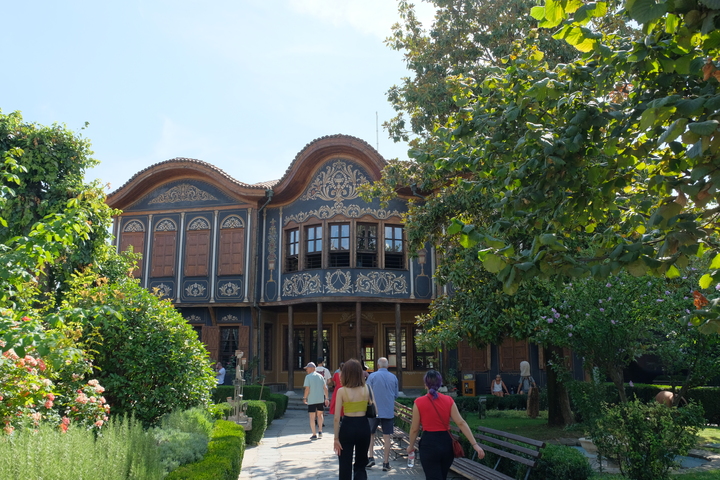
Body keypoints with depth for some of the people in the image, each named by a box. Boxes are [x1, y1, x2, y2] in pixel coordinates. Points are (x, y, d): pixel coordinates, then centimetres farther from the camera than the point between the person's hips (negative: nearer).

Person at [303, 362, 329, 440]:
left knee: (312, 417, 5)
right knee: (319, 415, 22)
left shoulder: (308, 377, -7)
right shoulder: (320, 376, 7)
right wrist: (326, 398, 8)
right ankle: (320, 431, 14)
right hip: (321, 399, 4)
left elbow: (307, 389, -14)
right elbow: (325, 388, 5)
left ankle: (314, 435, 7)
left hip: (311, 400, -4)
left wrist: (304, 398, -2)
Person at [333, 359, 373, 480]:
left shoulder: (341, 391, -8)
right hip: (363, 426, 3)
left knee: (345, 466, 11)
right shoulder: (366, 389, -2)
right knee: (360, 465, 18)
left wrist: (336, 438, -3)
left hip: (347, 427, -3)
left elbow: (336, 417, -9)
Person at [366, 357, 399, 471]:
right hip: (389, 411, 2)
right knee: (387, 436, 6)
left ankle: (370, 457, 7)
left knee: (370, 434, 15)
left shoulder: (372, 376, -7)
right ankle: (386, 462, 9)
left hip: (374, 410, -2)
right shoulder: (393, 377, 1)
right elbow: (396, 394, 10)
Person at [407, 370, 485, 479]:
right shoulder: (448, 400, -2)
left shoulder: (419, 402, -9)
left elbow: (414, 428, -2)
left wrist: (411, 446, 14)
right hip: (446, 443, 5)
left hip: (429, 444, -4)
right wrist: (475, 444, -7)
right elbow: (461, 423, -7)